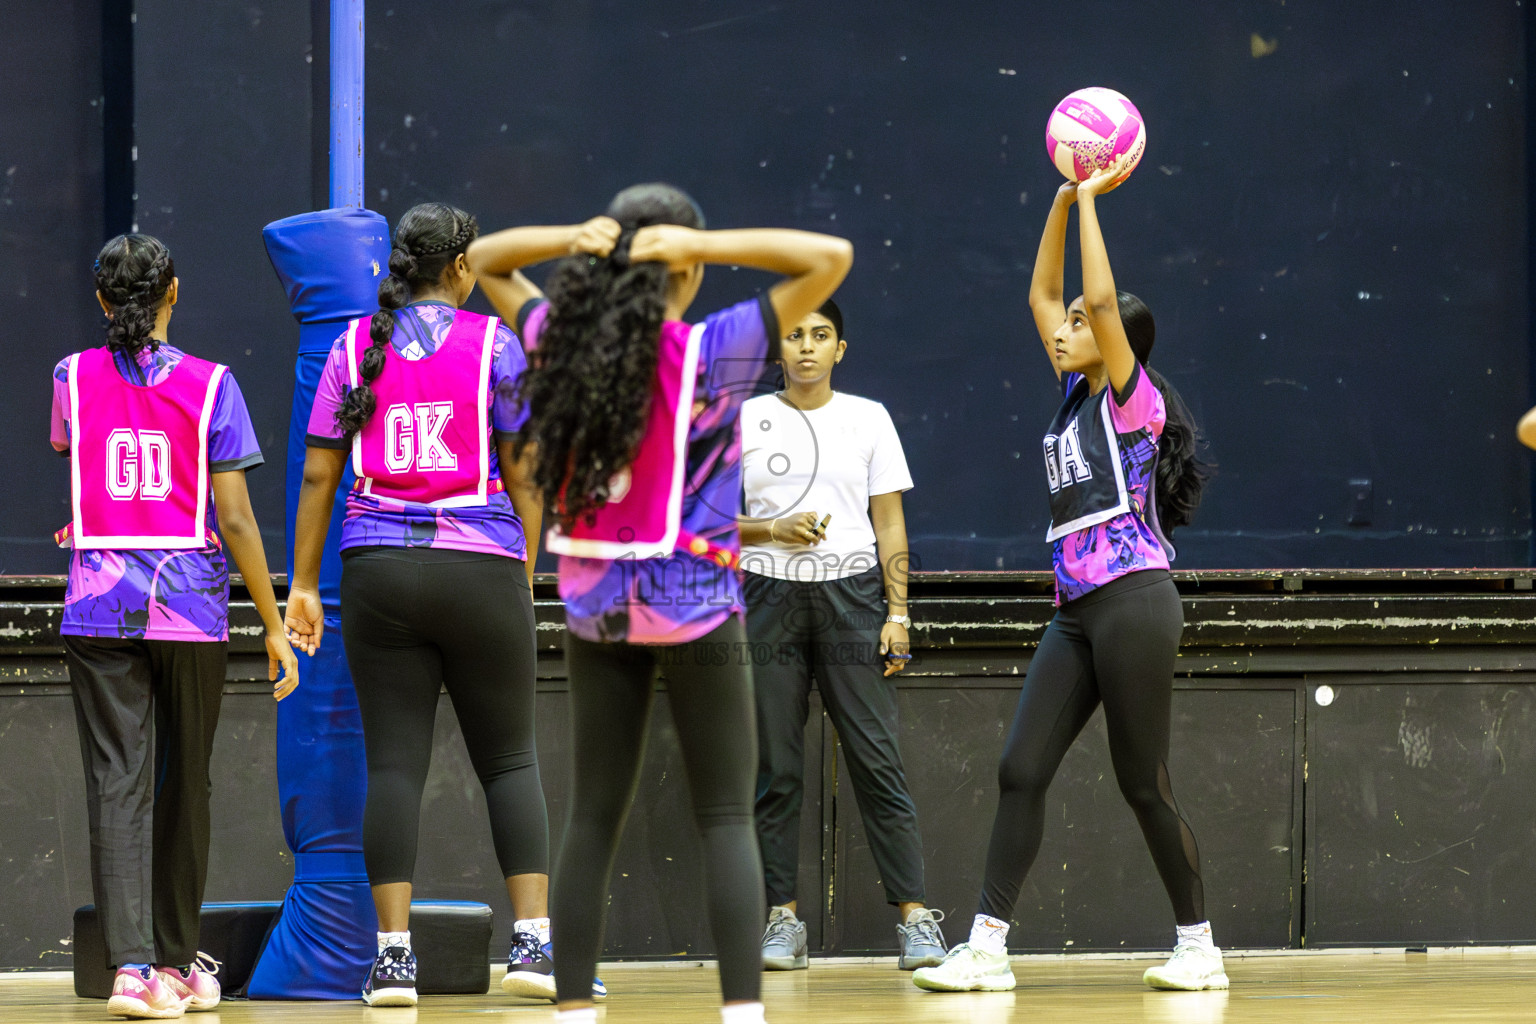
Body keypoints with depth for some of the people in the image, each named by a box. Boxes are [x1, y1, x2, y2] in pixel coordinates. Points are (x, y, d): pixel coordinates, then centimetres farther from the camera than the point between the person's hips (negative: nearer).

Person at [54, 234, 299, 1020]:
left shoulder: (74, 378, 2)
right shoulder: (209, 386, -3)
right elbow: (234, 519, -5)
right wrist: (273, 626, 1)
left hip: (99, 605, 1)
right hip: (191, 603, 0)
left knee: (117, 785, -4)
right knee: (182, 785, 13)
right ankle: (177, 959, 24)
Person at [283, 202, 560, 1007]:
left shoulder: (356, 345, 5)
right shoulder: (494, 344, -1)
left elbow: (318, 472, 4)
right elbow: (521, 473, -2)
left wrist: (303, 584, 8)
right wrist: (527, 571, 7)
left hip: (378, 569, 2)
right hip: (479, 569, -2)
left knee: (393, 764, 2)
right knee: (509, 758, 8)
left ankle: (393, 954, -3)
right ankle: (533, 940, 0)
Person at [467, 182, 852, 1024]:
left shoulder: (560, 343, -2)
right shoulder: (708, 355, -14)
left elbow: (484, 258, 14)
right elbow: (830, 257, -15)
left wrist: (569, 239, -4)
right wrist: (706, 245, -17)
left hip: (594, 607, 4)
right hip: (695, 605, -4)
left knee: (593, 818, 9)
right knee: (726, 820, 0)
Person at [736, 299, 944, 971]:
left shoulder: (869, 418, 9)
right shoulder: (743, 421, 8)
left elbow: (890, 525, 8)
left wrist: (897, 614, -1)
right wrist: (773, 529, -10)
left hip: (851, 596, -1)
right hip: (768, 596, 1)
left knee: (878, 759, -7)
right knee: (774, 767, 0)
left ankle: (913, 915, -9)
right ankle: (782, 917, 5)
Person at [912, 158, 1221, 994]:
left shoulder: (1132, 399, -4)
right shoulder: (1076, 396, 16)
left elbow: (1101, 299, -16)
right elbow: (1042, 294, 21)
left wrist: (1091, 200, -9)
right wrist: (1065, 198, 15)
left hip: (1133, 603, -8)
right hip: (1077, 612, 8)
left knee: (1143, 783, -4)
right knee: (1020, 770, -1)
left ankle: (1198, 947, 6)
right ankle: (987, 947, -4)